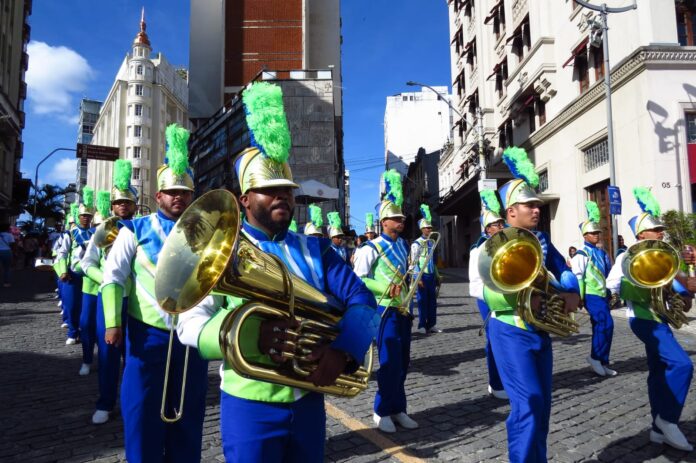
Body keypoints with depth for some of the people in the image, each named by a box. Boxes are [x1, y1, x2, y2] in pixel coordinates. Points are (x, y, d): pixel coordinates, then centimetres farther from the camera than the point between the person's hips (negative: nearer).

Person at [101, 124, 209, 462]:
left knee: (188, 413, 14)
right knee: (143, 414, 9)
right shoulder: (136, 230, 0)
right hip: (147, 333, -2)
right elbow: (113, 276, -3)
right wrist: (113, 322, -11)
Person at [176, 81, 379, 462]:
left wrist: (342, 349, -24)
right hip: (250, 406, -3)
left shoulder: (316, 249, 4)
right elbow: (190, 324, -13)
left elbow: (361, 301, -4)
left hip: (308, 402, 4)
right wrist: (250, 335, -31)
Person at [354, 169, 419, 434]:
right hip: (385, 310, -7)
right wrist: (385, 290, -23)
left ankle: (398, 409, 23)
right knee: (390, 362, -5)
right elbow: (358, 279, -15)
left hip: (404, 310, 7)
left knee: (402, 362, 11)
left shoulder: (404, 246, 12)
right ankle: (382, 411, 12)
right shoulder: (372, 248, -10)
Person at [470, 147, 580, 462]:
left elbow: (564, 272, 9)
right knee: (528, 403, -10)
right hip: (511, 333, -7)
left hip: (539, 331, 7)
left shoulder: (541, 241, 9)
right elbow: (486, 294, -20)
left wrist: (572, 293, -12)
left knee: (542, 404, 14)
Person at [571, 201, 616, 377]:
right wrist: (579, 297, -19)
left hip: (603, 294, 8)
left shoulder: (601, 253, 16)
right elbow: (577, 276, -15)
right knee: (607, 324, -17)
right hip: (591, 295, -8)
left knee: (600, 327, 10)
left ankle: (601, 363, 17)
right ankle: (596, 357, -3)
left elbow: (610, 273, 24)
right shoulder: (581, 254, -9)